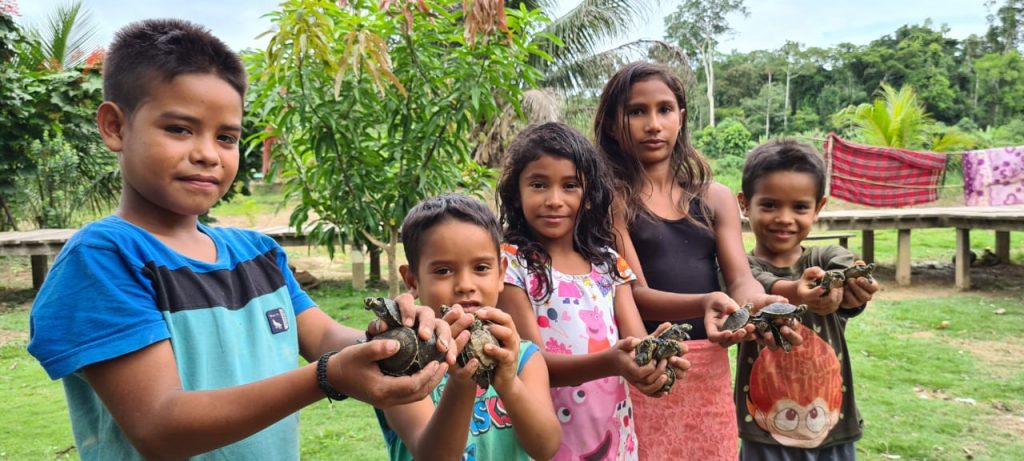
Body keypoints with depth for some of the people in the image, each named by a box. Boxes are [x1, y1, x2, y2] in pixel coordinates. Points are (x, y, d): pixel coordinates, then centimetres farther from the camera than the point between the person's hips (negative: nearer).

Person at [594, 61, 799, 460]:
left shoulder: (716, 197, 8)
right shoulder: (610, 198, -6)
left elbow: (740, 278, -2)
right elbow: (634, 293, -14)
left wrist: (758, 304, -25)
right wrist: (705, 303, -31)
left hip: (710, 367, 5)